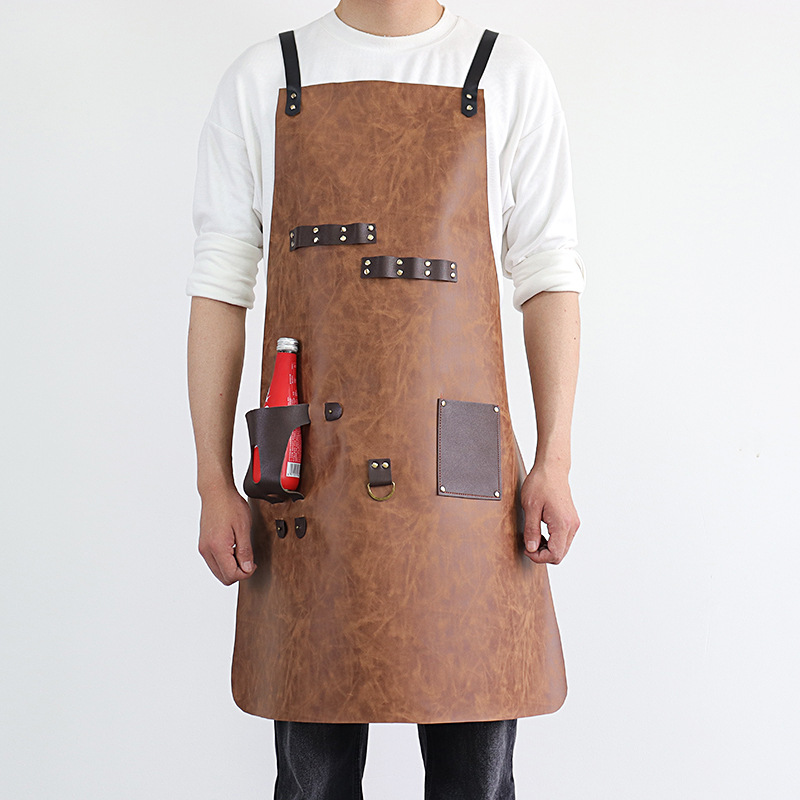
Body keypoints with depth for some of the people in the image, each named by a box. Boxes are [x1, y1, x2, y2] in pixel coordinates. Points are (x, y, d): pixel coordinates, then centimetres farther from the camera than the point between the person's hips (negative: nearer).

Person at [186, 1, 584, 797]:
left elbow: (549, 277, 6)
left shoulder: (510, 76, 9)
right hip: (310, 485, 1)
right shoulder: (261, 81, 10)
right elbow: (220, 284, 7)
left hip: (461, 485, 0)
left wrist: (554, 464, -3)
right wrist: (214, 484, 1)